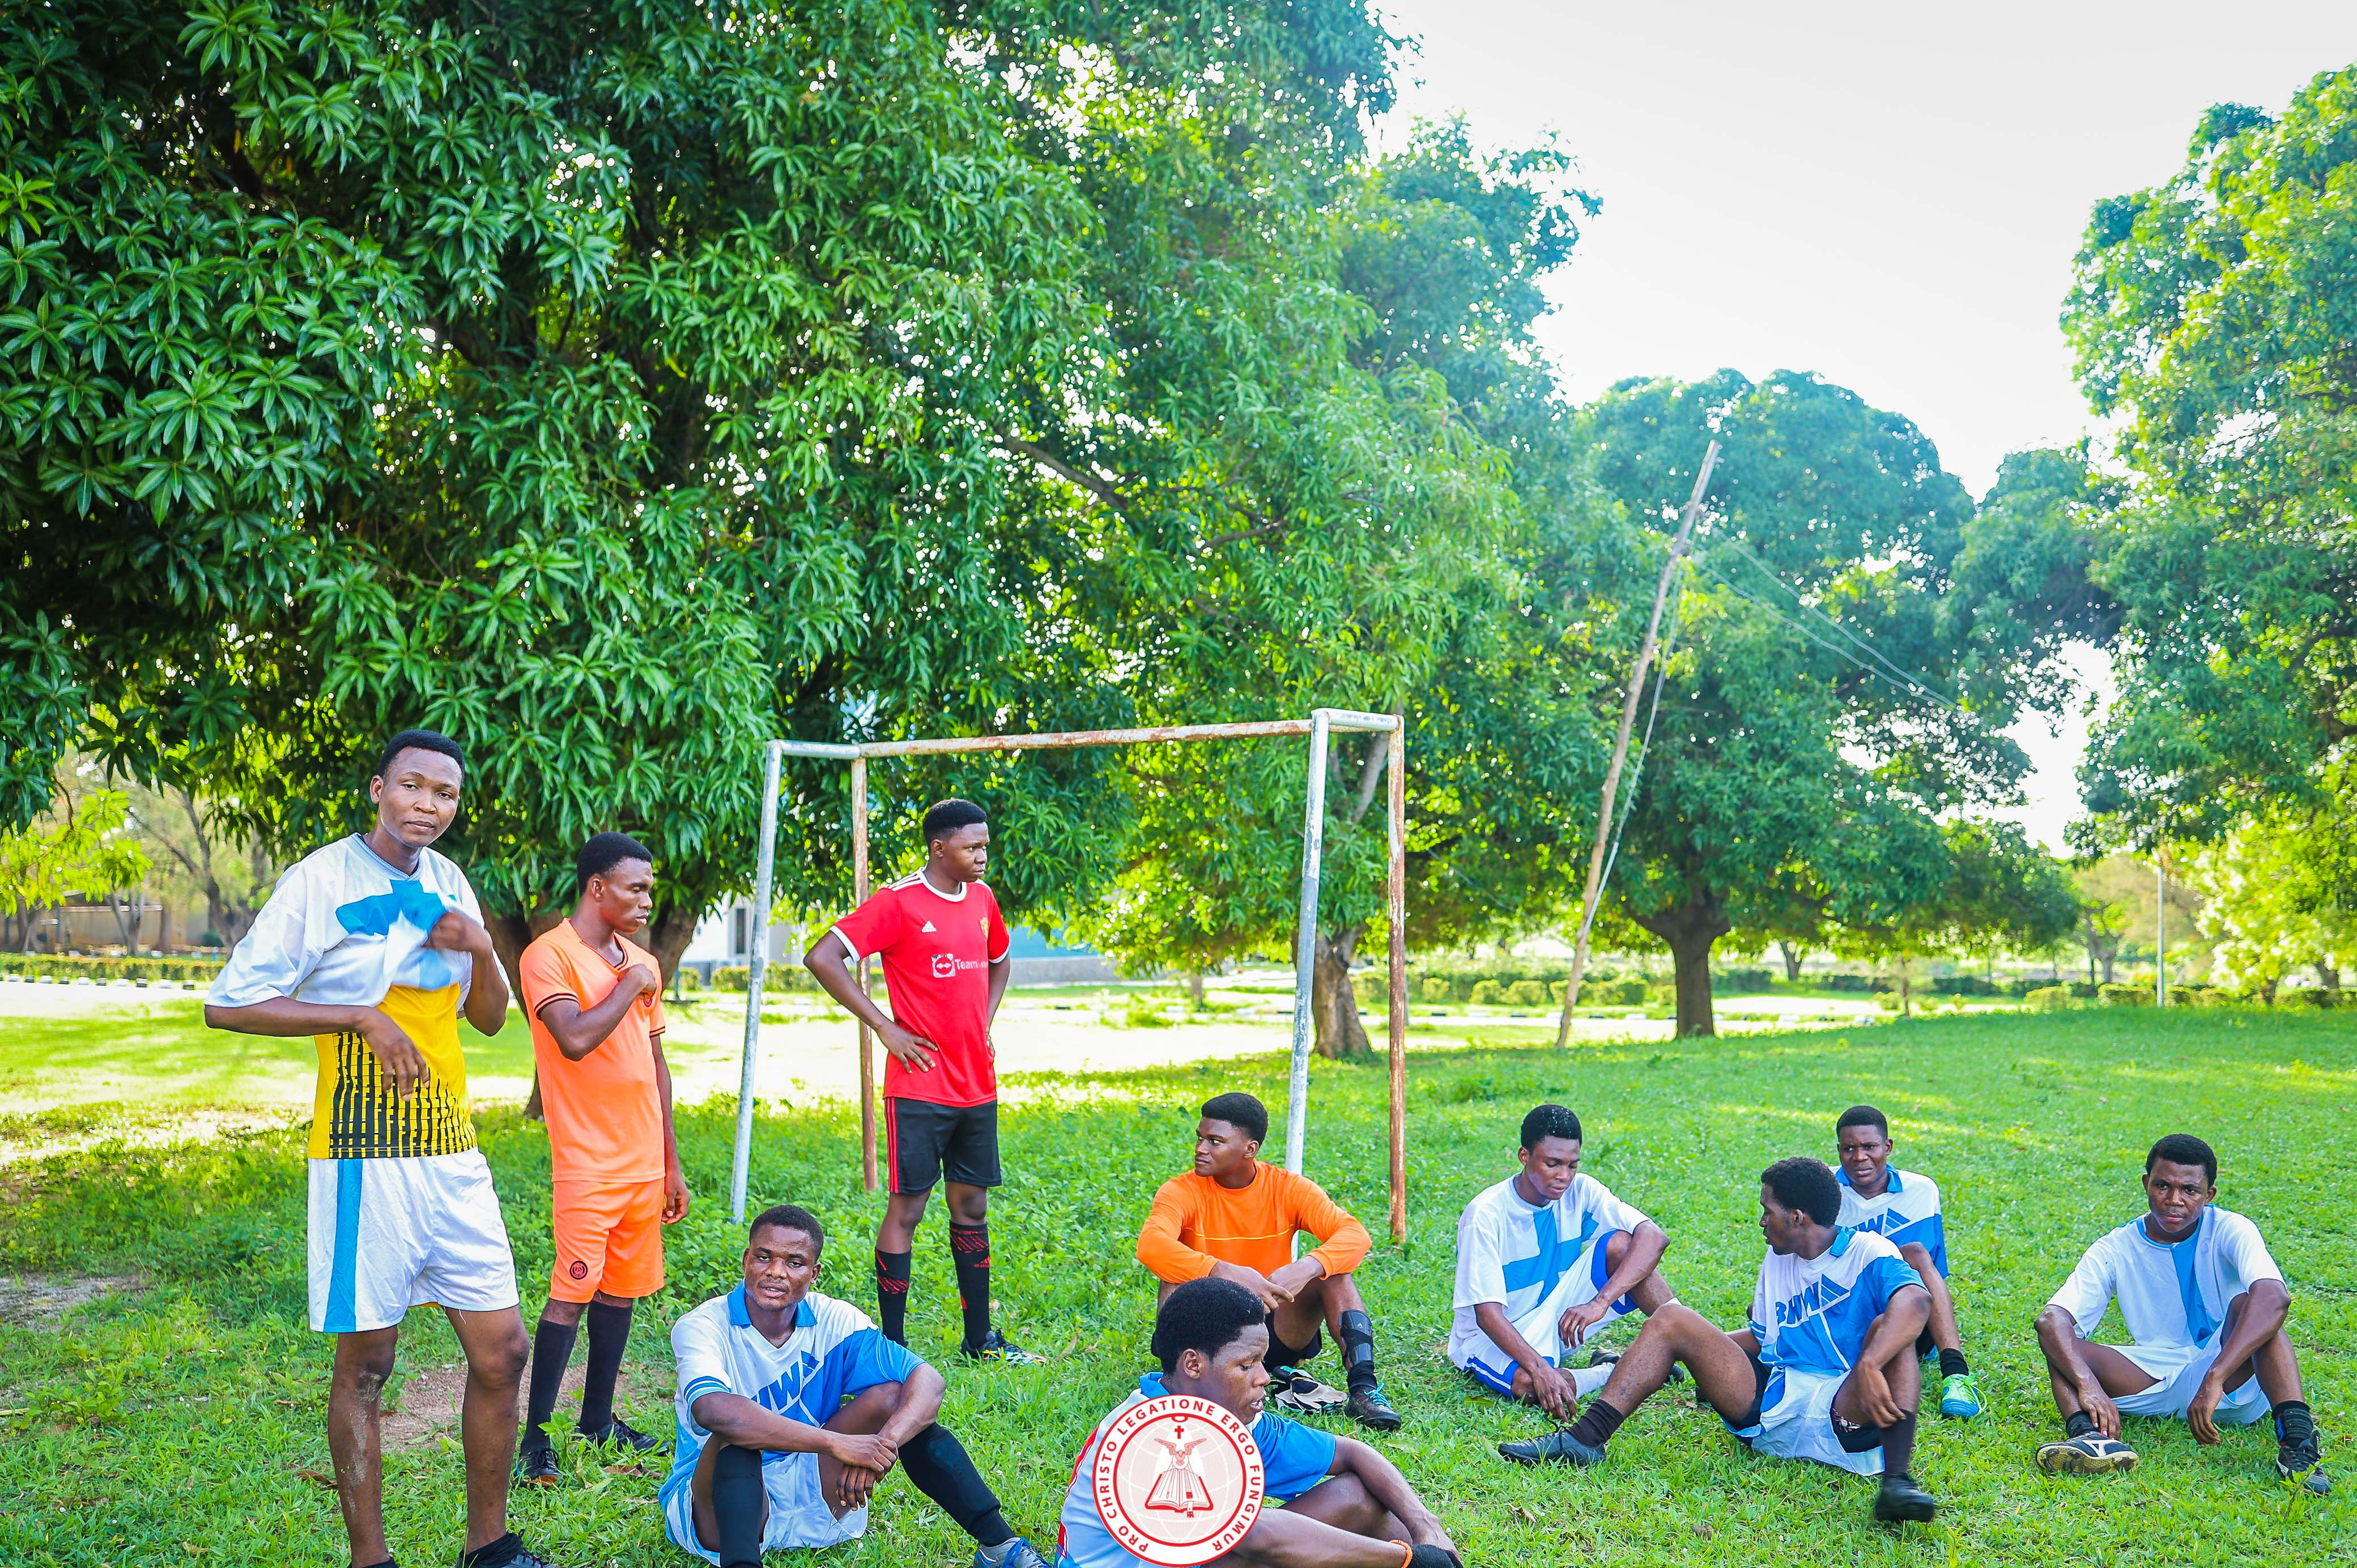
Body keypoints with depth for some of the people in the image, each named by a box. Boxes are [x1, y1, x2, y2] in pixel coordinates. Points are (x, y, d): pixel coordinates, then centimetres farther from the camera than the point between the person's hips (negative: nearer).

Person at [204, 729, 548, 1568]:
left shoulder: (446, 883, 10)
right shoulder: (322, 879, -8)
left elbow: (490, 1018, 18)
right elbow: (226, 1004, -10)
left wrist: (483, 949, -3)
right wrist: (364, 1017, -16)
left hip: (452, 1150, 6)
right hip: (366, 1153, -6)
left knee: (501, 1350, 7)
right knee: (367, 1361, 3)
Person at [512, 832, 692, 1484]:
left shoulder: (644, 964, 13)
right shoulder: (550, 955, -9)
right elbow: (575, 1039, -26)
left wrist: (671, 1163, 18)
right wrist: (629, 986, -11)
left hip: (644, 1161, 7)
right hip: (587, 1161, -7)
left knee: (621, 1289, 12)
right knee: (572, 1292, -8)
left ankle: (599, 1417, 23)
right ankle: (536, 1436, 0)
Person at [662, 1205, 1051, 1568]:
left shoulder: (834, 1321, -6)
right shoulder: (703, 1327, -18)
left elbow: (928, 1382, -16)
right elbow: (713, 1411, -40)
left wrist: (882, 1444, -37)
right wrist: (838, 1443, -42)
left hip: (811, 1503, 4)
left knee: (892, 1396, -14)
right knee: (737, 1438, -33)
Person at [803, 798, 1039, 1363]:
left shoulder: (983, 899, 10)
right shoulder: (898, 902, -11)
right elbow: (821, 958, -16)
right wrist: (885, 1028, -14)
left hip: (977, 1086, 7)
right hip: (919, 1085, -7)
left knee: (972, 1204, 13)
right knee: (907, 1206, -1)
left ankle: (980, 1338, 23)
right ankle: (893, 1346, 7)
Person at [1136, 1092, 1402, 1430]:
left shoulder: (1288, 1188, -6)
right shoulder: (1182, 1192, -11)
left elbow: (1356, 1236, -20)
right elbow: (1151, 1245, -33)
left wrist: (1306, 1269, -40)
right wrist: (1227, 1273, -45)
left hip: (1277, 1331, 1)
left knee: (1331, 1267, -20)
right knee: (1179, 1278, -27)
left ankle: (1364, 1389, -26)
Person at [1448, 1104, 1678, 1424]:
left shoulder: (1580, 1190, -10)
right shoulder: (1486, 1215, -22)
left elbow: (1654, 1237, -22)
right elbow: (1487, 1313, -26)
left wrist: (1601, 1302, -35)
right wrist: (1540, 1368, -42)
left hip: (1558, 1321, 4)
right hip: (1493, 1337, -4)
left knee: (1620, 1243, -18)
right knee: (1528, 1383, -39)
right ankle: (1618, 1372, -12)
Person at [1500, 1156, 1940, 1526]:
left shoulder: (1868, 1253, -4)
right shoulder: (1776, 1261, 21)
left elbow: (1916, 1299, -25)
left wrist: (1869, 1366, -40)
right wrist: (1703, 1348, 23)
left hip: (1845, 1413, -6)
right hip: (1771, 1406, 6)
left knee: (1889, 1331, -31)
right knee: (1672, 1320, -3)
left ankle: (1897, 1482, -45)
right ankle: (1585, 1439, -18)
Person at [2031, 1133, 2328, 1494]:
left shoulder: (2229, 1231, -10)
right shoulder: (2114, 1250, -3)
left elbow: (2275, 1297, -32)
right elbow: (2052, 1319, -18)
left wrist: (2214, 1379, -44)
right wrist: (2089, 1385, -39)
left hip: (2234, 1381, -2)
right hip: (2151, 1380, 2)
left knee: (2247, 1304, -29)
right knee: (2058, 1333, -20)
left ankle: (2296, 1436, -45)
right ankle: (2088, 1435, -48)